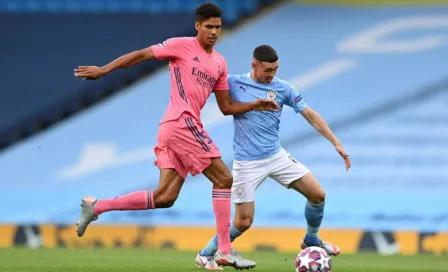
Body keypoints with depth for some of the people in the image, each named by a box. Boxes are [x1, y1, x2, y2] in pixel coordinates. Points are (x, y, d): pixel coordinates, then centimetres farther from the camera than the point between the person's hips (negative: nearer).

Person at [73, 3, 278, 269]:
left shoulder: (220, 63, 19)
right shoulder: (182, 46, -2)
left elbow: (226, 106, 22)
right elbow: (141, 55, 0)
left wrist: (254, 105, 8)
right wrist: (104, 70, -3)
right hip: (183, 123, -8)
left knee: (165, 197, 4)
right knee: (224, 179, -9)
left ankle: (96, 207, 10)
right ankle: (225, 251, -8)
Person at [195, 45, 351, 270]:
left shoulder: (283, 89, -1)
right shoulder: (234, 84, -8)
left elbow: (310, 115, 1)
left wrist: (336, 144, -4)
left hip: (276, 156, 4)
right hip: (247, 164, -4)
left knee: (317, 194, -2)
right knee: (244, 222, -6)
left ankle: (311, 241, 24)